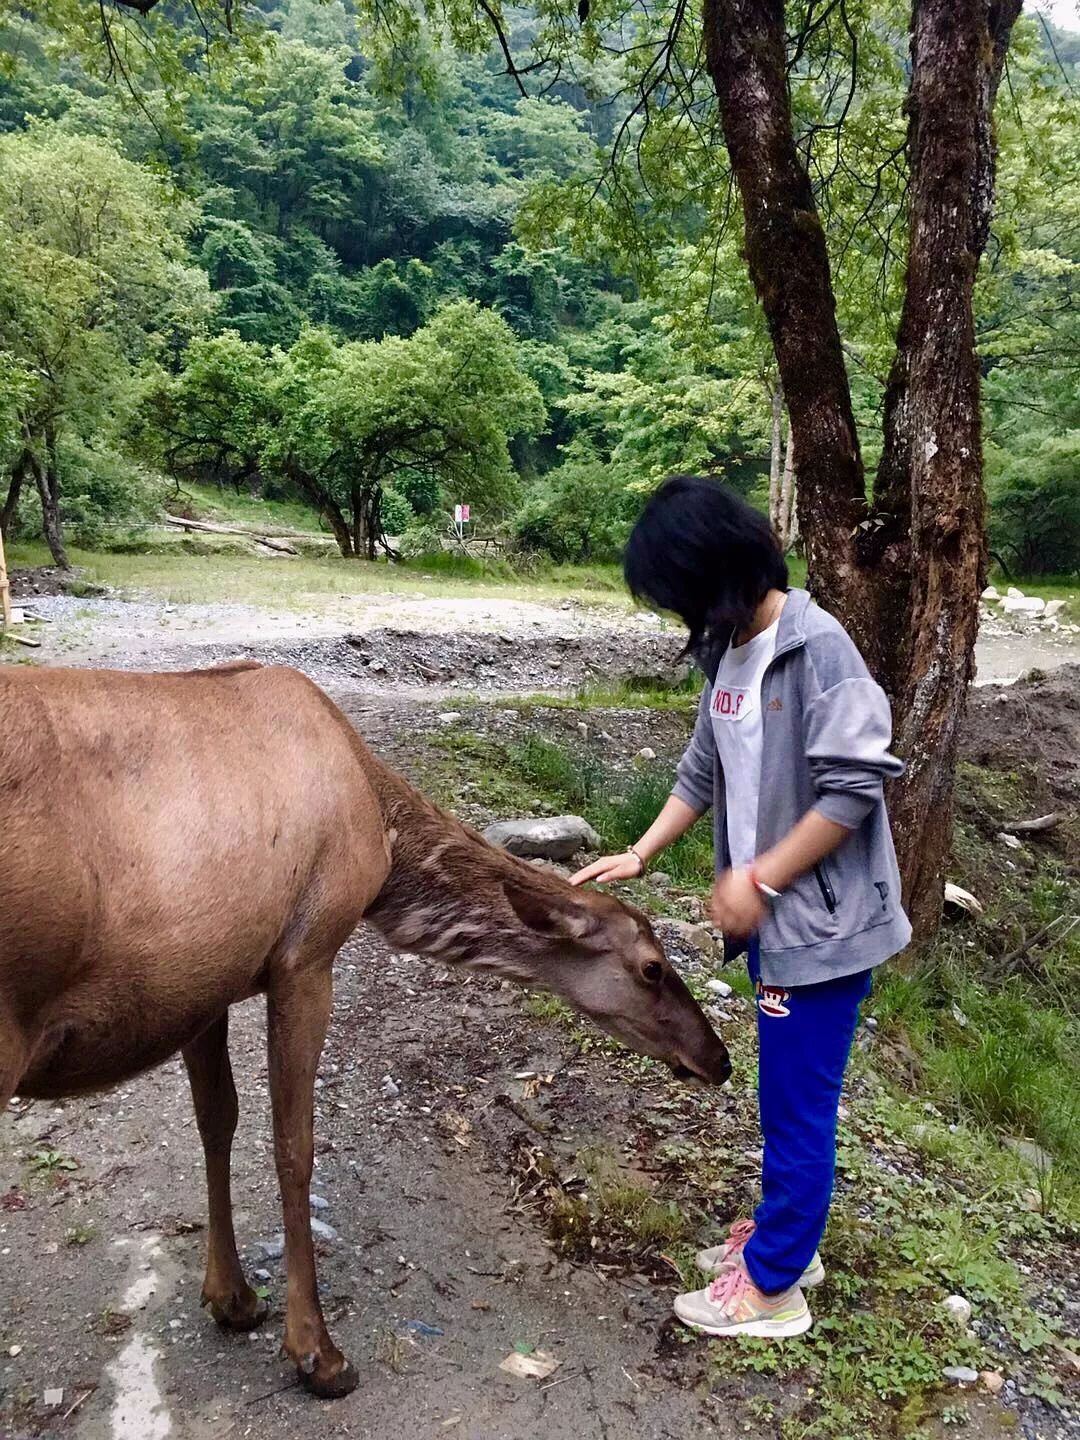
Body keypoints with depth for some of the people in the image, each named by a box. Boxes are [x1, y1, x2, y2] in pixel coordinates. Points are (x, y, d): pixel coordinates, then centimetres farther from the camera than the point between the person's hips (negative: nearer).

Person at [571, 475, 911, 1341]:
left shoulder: (817, 648, -21)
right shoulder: (728, 653, 4)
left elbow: (854, 788, -22)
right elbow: (705, 772, 13)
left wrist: (758, 881, -17)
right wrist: (638, 856, 6)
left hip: (822, 919, -8)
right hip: (772, 916, 8)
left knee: (797, 1102, 7)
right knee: (786, 1093, 22)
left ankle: (772, 1284, 25)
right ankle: (784, 1232, 41)